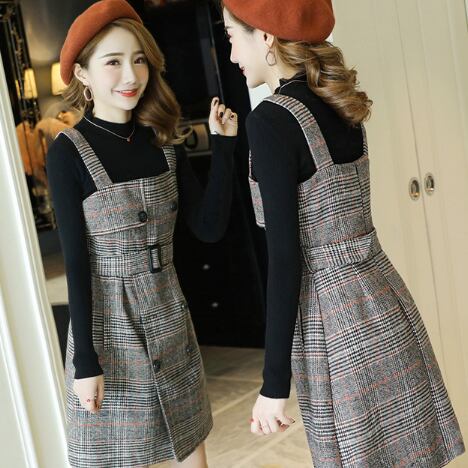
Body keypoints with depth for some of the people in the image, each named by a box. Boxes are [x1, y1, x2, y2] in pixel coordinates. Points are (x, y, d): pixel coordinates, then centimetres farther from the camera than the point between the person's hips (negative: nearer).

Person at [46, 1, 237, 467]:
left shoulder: (163, 142, 3)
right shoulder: (69, 151, -11)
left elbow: (209, 228, 0)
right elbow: (75, 260, -13)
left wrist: (223, 146, -7)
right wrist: (85, 360, -14)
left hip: (169, 319, 5)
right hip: (109, 323, -5)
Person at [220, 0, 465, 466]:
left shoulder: (271, 119, -17)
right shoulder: (337, 105, 6)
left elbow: (285, 258, -19)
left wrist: (275, 381, -15)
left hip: (338, 322, -8)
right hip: (382, 302, 8)